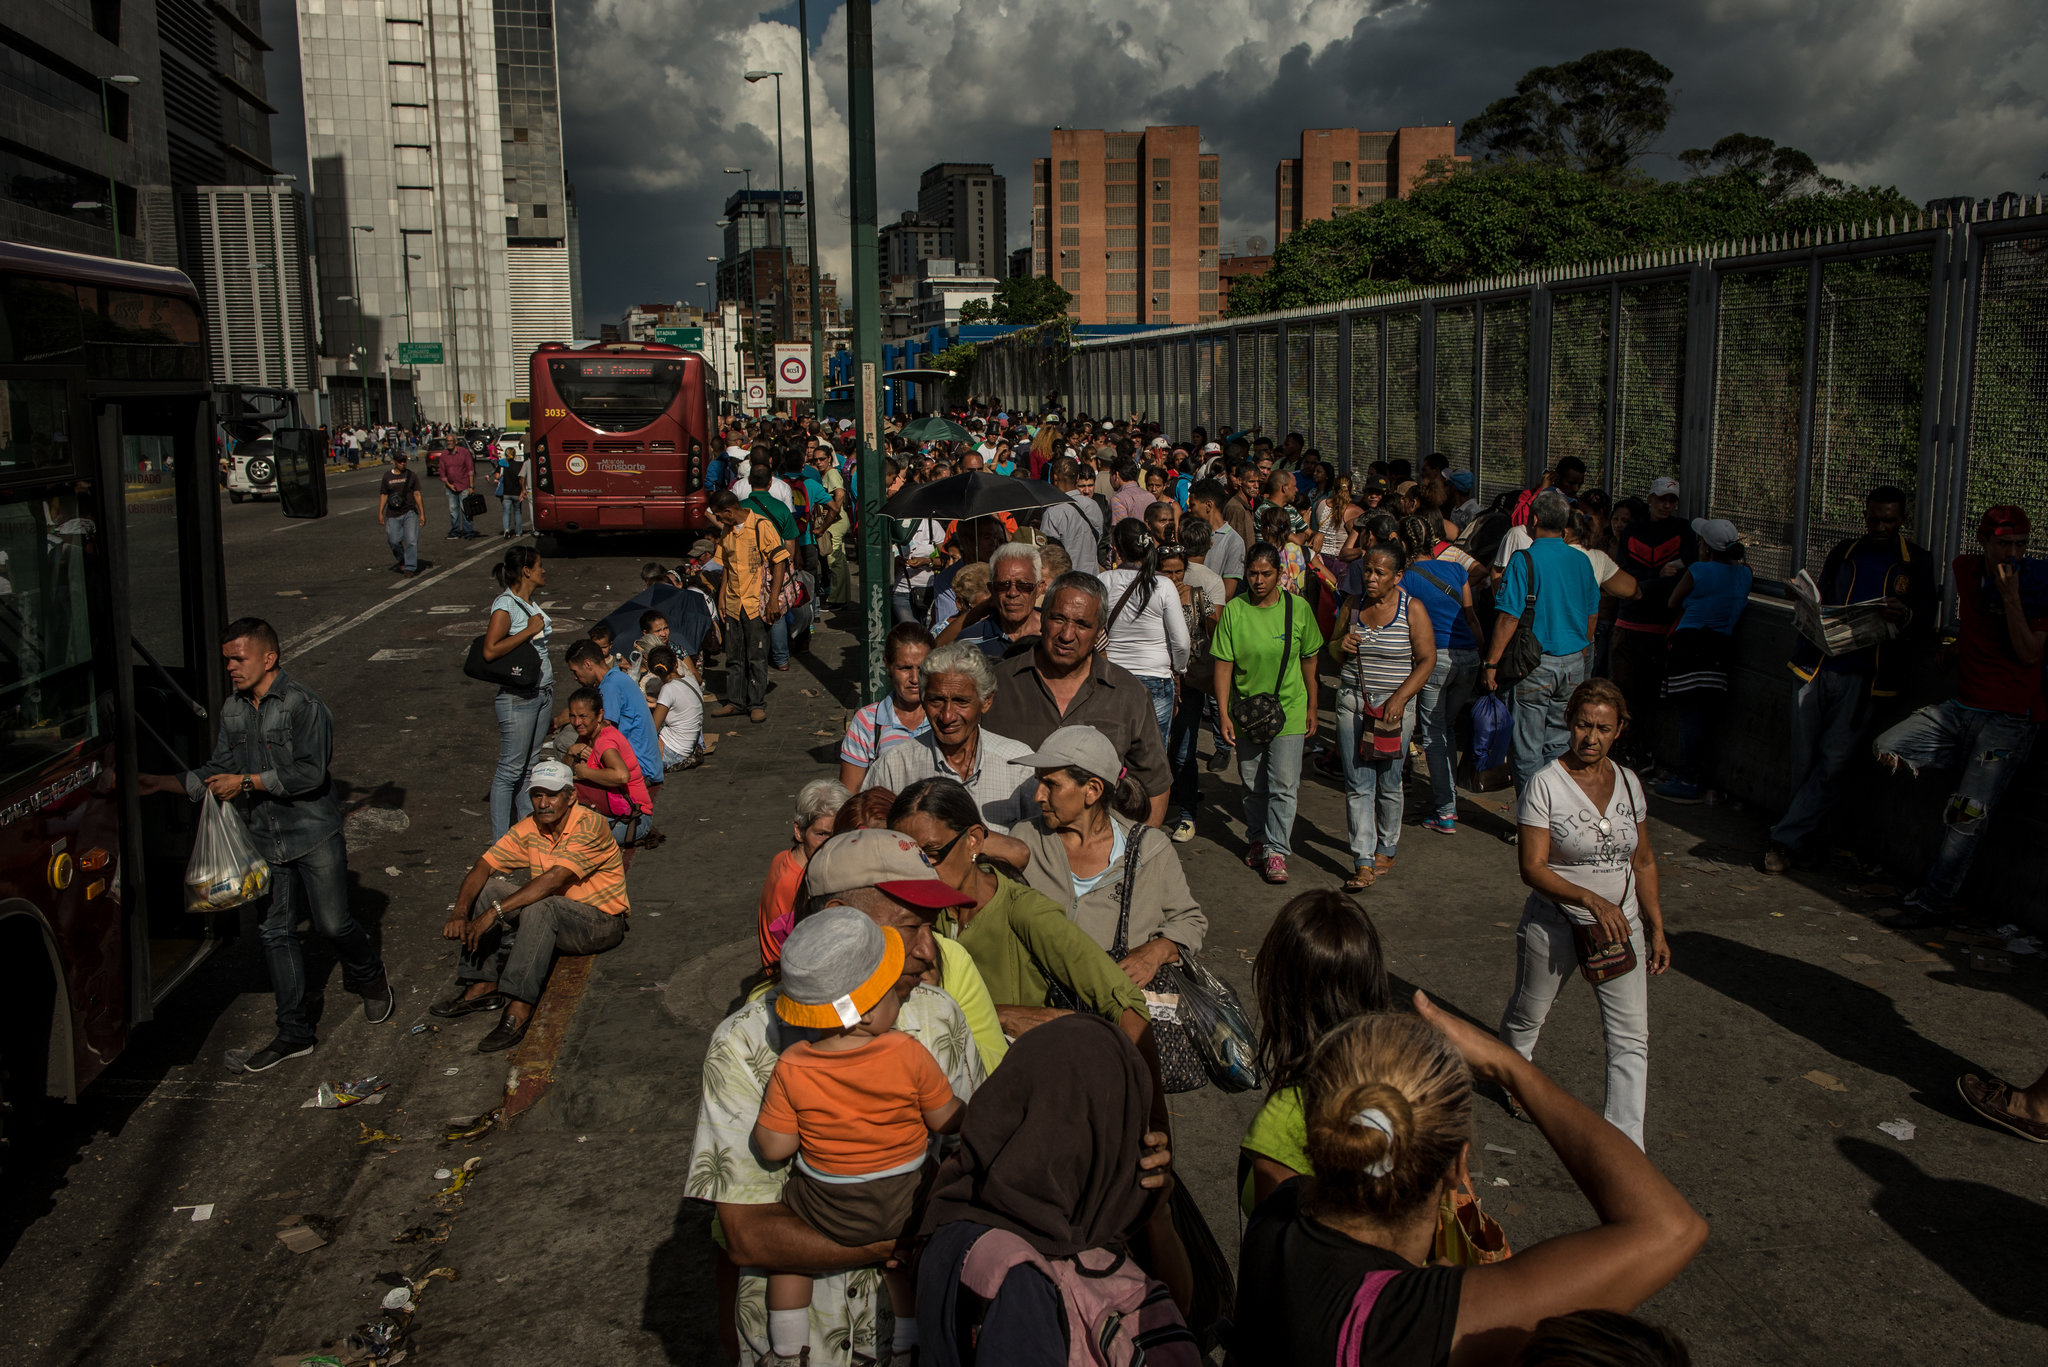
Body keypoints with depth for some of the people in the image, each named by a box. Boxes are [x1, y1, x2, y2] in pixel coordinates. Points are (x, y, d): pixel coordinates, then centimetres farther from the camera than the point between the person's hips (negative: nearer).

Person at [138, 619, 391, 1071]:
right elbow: (217, 772, 13)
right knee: (277, 934, 6)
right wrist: (161, 783, 2)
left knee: (333, 923, -1)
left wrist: (247, 782, -19)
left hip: (313, 834, -6)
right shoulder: (233, 710, 9)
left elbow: (310, 773, -20)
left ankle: (370, 977, 31)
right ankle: (294, 1033, 15)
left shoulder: (303, 704, -13)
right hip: (265, 841, 6)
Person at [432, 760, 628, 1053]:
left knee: (540, 907, -35)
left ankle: (519, 1010, -36)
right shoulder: (529, 828, -1)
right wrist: (459, 913, -23)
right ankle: (483, 986, -12)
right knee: (490, 888, -9)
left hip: (602, 921, -7)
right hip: (553, 919, 7)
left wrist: (494, 912, -35)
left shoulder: (590, 826, -23)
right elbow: (483, 866, -5)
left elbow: (554, 879, -32)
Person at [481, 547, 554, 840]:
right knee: (511, 770, -1)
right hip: (518, 697, -8)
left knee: (530, 764, 15)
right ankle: (500, 841, 7)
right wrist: (529, 630, -21)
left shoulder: (530, 602, 11)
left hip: (541, 691, 8)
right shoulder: (505, 605, -15)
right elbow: (490, 651, -26)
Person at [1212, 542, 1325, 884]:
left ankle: (1276, 850, 2)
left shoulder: (1298, 609, -5)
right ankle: (1257, 839, 31)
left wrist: (1311, 707, 10)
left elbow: (1309, 661, 6)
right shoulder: (1233, 611, -6)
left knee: (1283, 784, -5)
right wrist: (1224, 714, -10)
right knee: (1253, 784, 12)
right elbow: (1224, 665, -5)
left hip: (1288, 709, -1)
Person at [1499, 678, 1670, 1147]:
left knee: (1631, 1038, -3)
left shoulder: (1629, 783, 0)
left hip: (1620, 925, 3)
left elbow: (1643, 861, 12)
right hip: (1555, 925, -3)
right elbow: (1533, 869, -19)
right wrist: (1593, 900, -29)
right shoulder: (1546, 783, -15)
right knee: (1527, 1015, 18)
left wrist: (1656, 929, 10)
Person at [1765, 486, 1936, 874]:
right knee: (1804, 760, 2)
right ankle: (1801, 833, 19)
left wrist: (1905, 618, -18)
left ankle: (1786, 839, -3)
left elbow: (1926, 627, 6)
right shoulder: (1842, 552, 14)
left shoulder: (1917, 562, 8)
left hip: (1863, 677, -2)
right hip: (1818, 666, 2)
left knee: (1833, 762, -8)